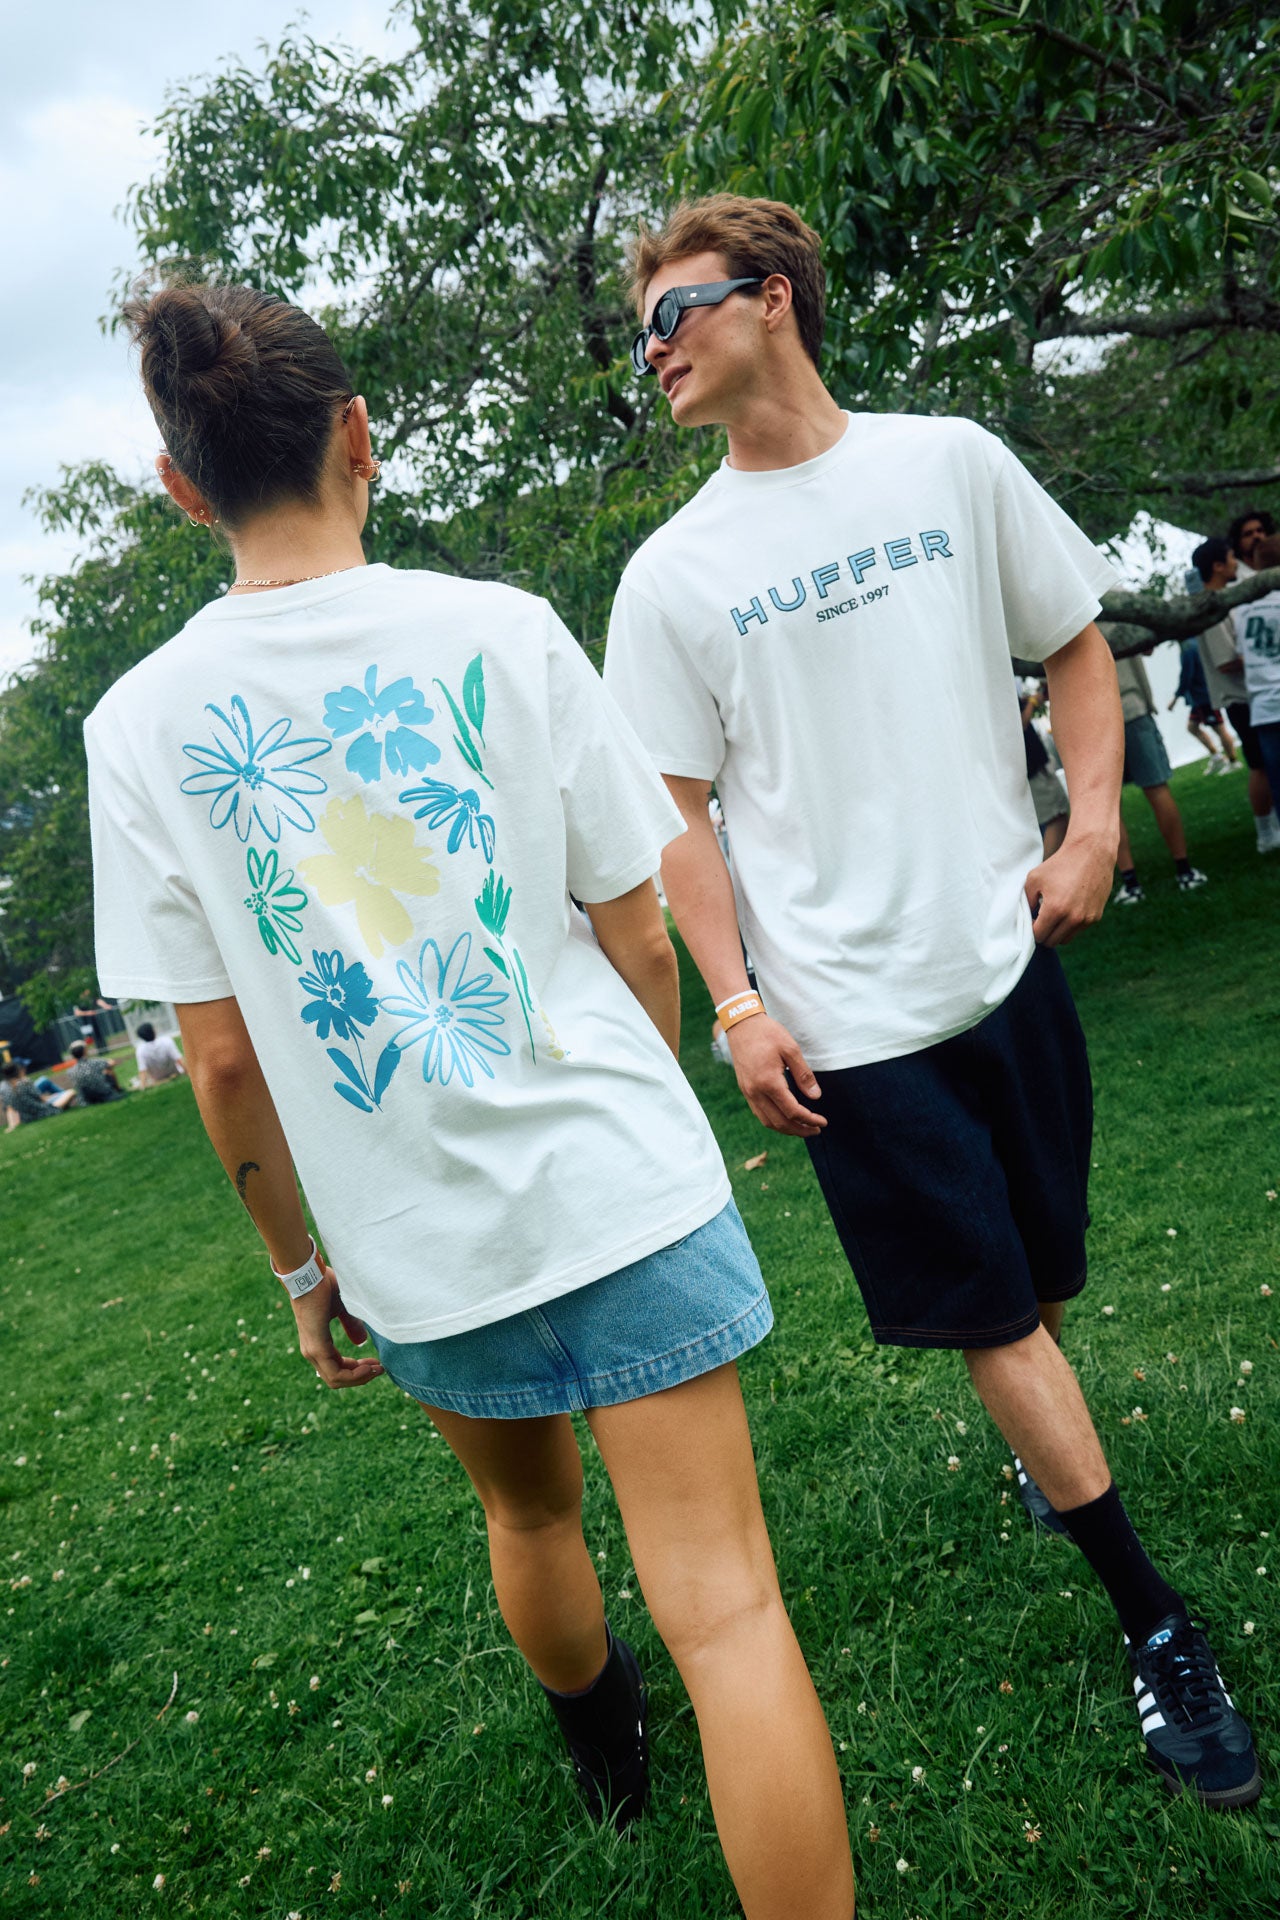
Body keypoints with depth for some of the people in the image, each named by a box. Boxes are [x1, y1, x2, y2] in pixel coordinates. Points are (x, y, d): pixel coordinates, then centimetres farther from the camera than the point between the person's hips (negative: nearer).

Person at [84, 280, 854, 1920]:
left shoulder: (139, 724, -6)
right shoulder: (499, 632, -8)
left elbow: (222, 1056, -3)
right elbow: (639, 943, -4)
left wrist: (299, 1262, 11)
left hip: (415, 1242, 3)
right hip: (618, 1188, -3)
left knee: (526, 1508, 30)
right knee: (721, 1598, 4)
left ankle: (605, 1752, 58)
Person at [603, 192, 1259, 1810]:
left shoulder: (949, 462, 4)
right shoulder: (672, 575, 0)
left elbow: (1074, 644, 11)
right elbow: (677, 814, 0)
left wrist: (1093, 826, -3)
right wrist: (738, 1008, -8)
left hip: (1007, 955, 3)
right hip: (846, 1013, -2)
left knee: (1042, 1281, 16)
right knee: (992, 1314, 5)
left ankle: (1045, 1459, 48)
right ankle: (1154, 1623, 22)